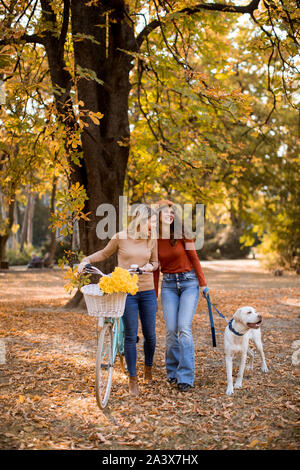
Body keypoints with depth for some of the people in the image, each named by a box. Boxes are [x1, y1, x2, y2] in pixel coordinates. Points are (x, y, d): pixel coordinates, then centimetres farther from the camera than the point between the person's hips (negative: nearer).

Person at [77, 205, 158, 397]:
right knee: (131, 336, 0)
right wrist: (86, 260, -2)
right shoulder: (121, 237, -5)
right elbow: (105, 253, 11)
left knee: (150, 334, 9)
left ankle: (149, 369, 36)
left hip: (147, 292, 3)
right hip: (127, 292, -3)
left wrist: (150, 266, -8)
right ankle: (133, 379, 13)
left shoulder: (152, 240, 3)